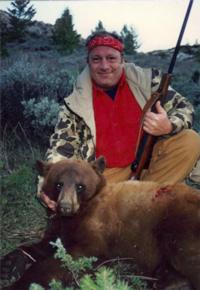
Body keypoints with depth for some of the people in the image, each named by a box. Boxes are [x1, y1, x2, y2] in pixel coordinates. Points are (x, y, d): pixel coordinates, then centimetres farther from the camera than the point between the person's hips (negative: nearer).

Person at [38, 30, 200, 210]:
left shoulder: (146, 80, -2)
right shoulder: (75, 103, -2)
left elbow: (184, 108, 0)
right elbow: (60, 148, -4)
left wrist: (169, 126, -25)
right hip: (105, 174, -1)